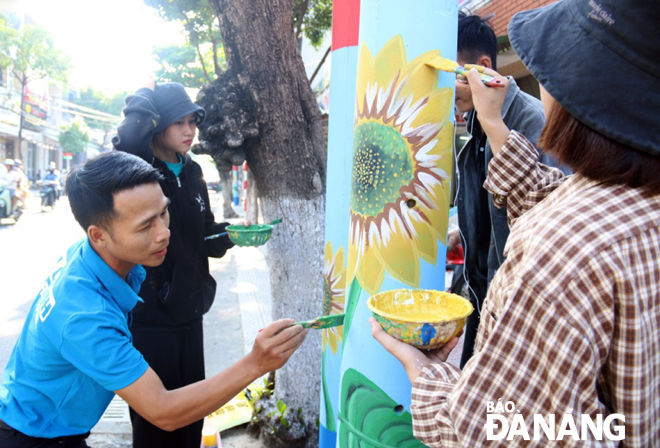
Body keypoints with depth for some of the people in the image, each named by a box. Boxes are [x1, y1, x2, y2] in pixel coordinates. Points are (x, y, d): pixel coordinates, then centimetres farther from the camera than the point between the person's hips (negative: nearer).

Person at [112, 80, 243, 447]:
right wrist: (146, 96, -19)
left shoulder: (191, 173, 8)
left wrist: (230, 234, -7)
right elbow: (131, 135, -36)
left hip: (189, 313, 6)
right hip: (148, 317, -6)